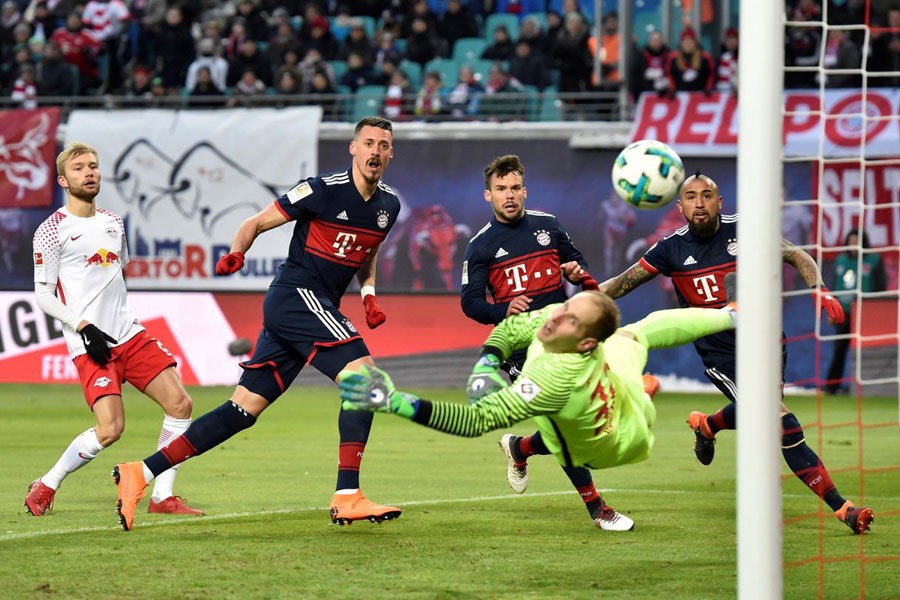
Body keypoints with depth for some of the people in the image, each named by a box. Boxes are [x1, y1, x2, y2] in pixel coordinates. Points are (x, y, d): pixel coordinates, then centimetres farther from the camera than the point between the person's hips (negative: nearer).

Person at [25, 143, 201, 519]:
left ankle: (162, 496, 3)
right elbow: (43, 296, -6)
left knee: (180, 404, -5)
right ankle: (45, 488, 1)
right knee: (110, 429, -19)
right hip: (90, 346, -7)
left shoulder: (113, 223, 15)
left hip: (129, 335, 7)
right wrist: (84, 327, -16)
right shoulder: (52, 230, -5)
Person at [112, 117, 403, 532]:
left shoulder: (388, 205, 12)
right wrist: (237, 252, -22)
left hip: (319, 307, 8)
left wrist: (368, 294, 9)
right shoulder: (324, 189, -10)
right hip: (297, 295, -8)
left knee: (245, 408, 3)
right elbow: (257, 223, -3)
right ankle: (347, 497, -25)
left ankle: (140, 473, 5)